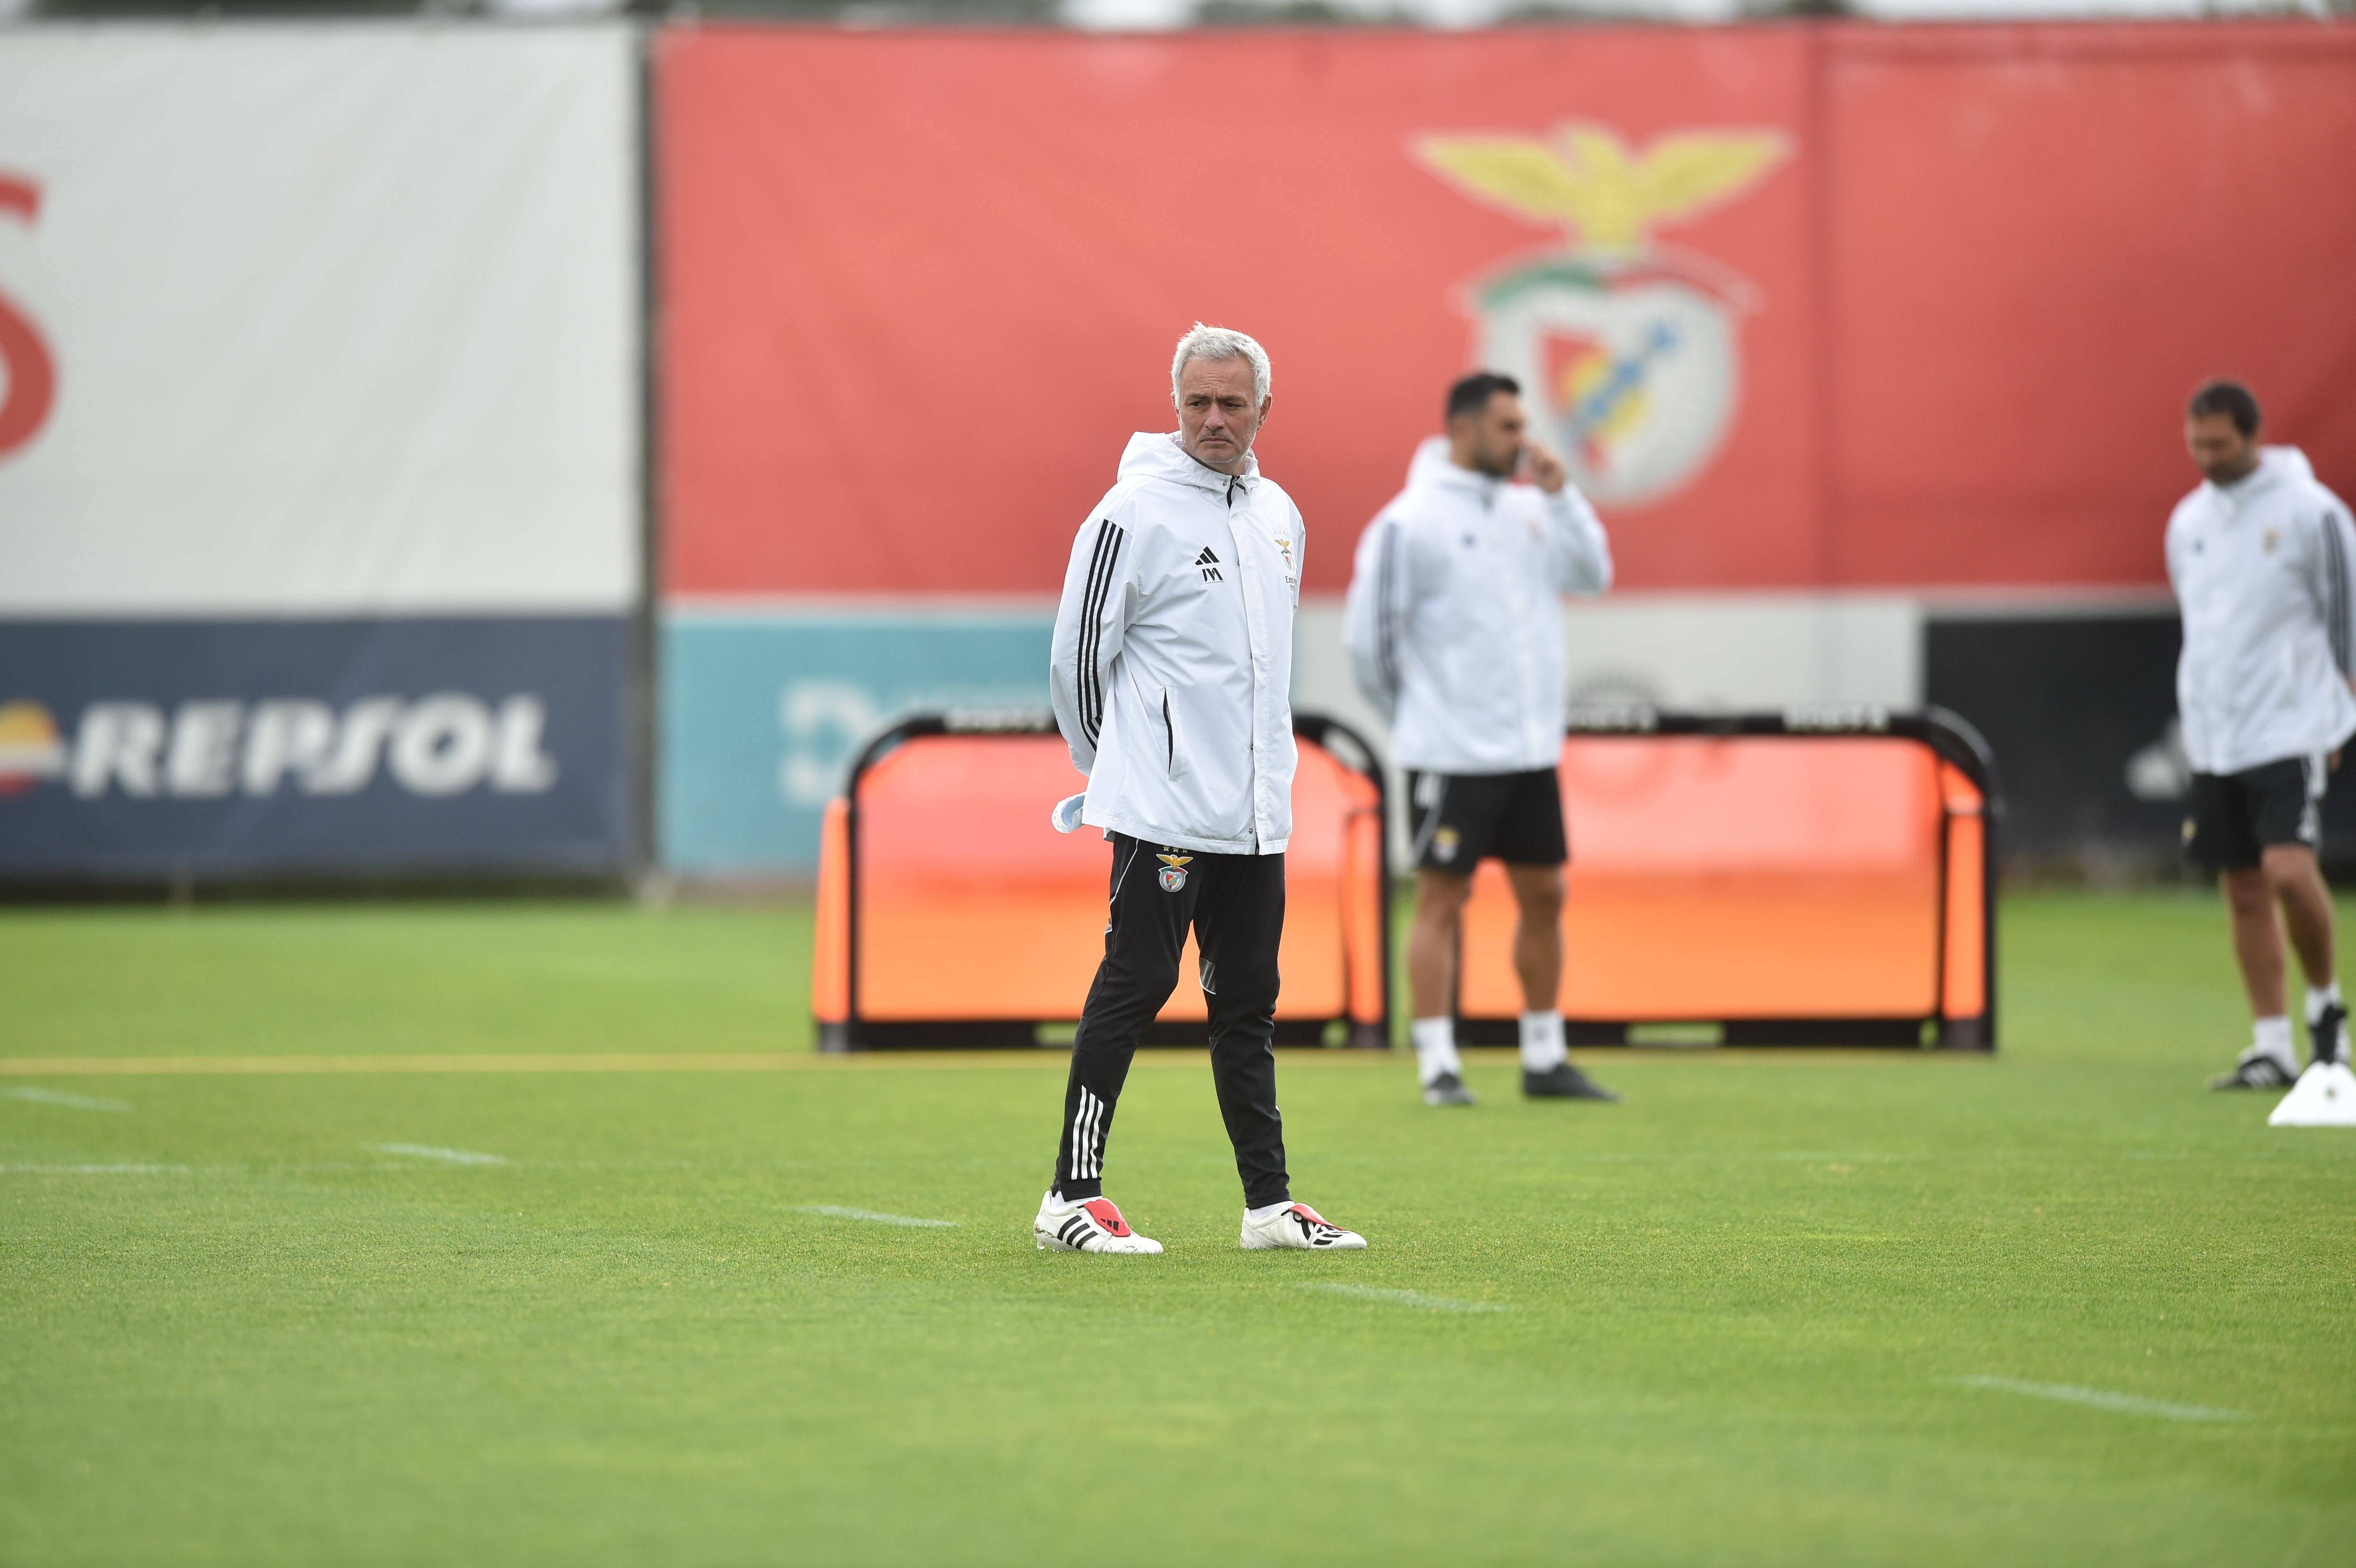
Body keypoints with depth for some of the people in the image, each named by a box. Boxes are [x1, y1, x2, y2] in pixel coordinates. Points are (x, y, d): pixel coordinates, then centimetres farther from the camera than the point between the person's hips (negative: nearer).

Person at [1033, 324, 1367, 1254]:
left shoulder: (1280, 516, 14)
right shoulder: (1135, 513, -9)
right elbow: (1077, 655, -5)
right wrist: (1116, 767, 5)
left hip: (1256, 812, 7)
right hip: (1162, 810, -7)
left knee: (1248, 1000, 9)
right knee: (1136, 983, -8)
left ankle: (1270, 1203, 12)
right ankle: (1072, 1198, -5)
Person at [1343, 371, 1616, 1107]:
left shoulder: (1530, 510, 10)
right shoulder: (1411, 521, -10)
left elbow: (1593, 574, 5)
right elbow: (1367, 633, -8)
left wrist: (1561, 494, -5)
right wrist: (1413, 717, 1)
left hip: (1531, 748, 7)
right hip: (1451, 755, -7)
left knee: (1544, 895, 9)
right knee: (1442, 902, -3)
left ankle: (1545, 1060, 18)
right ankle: (1439, 1067, 1)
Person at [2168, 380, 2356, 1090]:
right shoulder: (2189, 521, 11)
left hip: (2290, 730, -6)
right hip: (2214, 737, 6)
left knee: (2289, 870, -19)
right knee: (2244, 891, 5)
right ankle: (2271, 1045, 9)